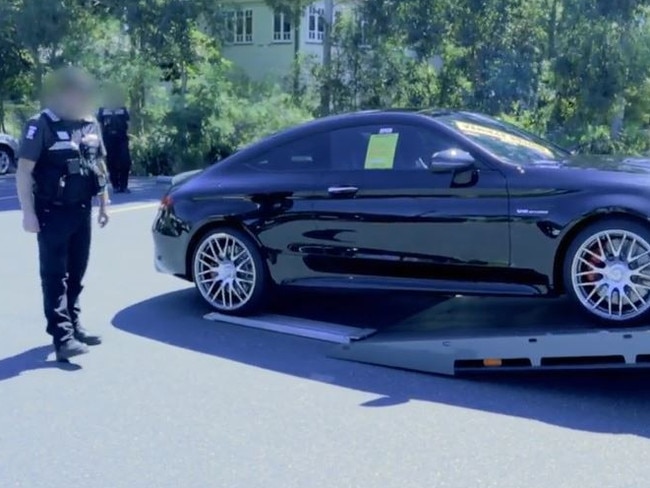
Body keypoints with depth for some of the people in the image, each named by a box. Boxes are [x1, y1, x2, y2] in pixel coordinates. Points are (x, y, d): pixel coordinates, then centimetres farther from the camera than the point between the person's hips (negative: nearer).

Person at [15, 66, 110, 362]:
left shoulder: (91, 125, 9)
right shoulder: (41, 126, -11)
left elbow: (99, 165, 18)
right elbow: (24, 171, -13)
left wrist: (103, 204, 16)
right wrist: (28, 213, -17)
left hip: (81, 211, 6)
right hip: (53, 213, -6)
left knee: (76, 274, 14)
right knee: (55, 276, -3)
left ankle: (73, 326, 26)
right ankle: (62, 337, -4)